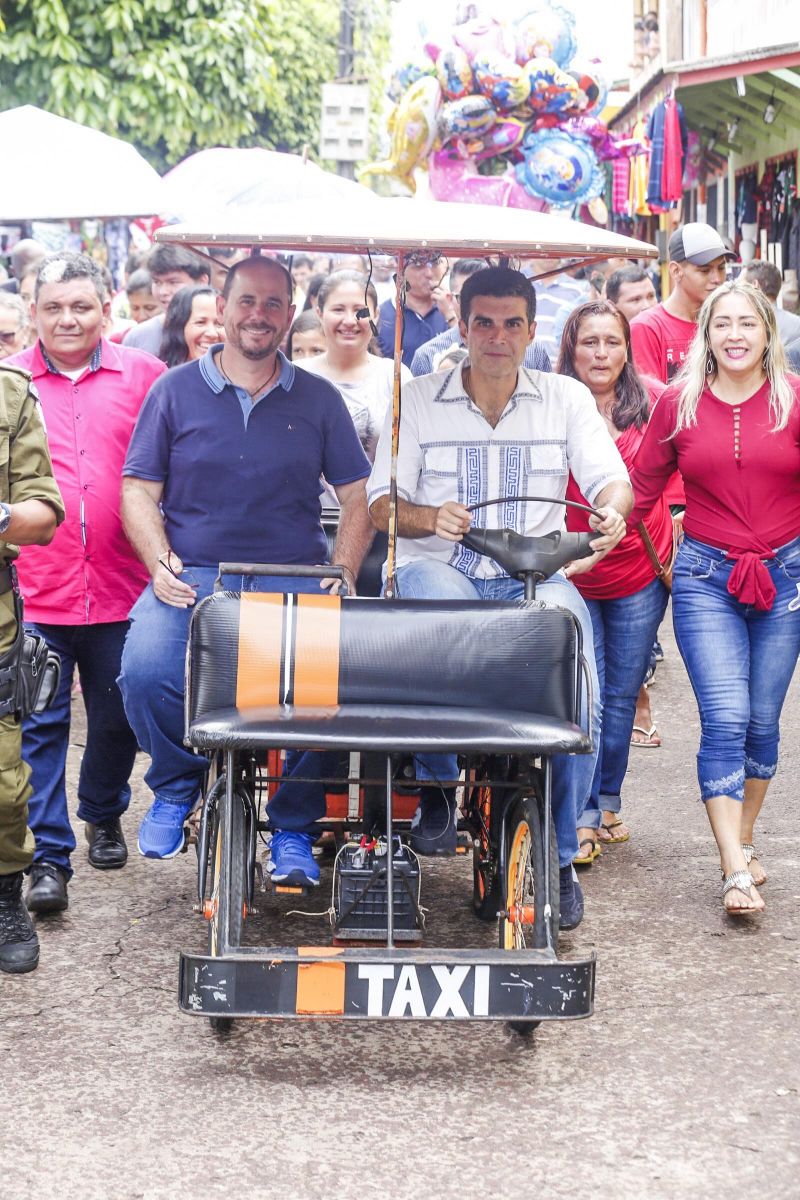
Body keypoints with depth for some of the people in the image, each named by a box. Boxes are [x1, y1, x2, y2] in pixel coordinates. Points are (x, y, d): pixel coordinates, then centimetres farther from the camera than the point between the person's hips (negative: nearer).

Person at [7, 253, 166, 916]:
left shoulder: (143, 375, 4)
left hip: (121, 588, 1)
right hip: (34, 589, -1)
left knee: (116, 718, 14)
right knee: (40, 724, -3)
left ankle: (104, 815, 38)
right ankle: (49, 857, 1)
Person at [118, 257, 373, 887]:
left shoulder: (319, 399, 13)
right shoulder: (176, 391, 9)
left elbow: (358, 497, 13)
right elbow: (139, 491, 8)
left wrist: (345, 573, -3)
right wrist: (160, 564, -9)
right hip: (194, 576, 0)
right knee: (146, 672, -29)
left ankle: (294, 828, -2)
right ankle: (177, 784, 4)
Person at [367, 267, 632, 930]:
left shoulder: (567, 398, 12)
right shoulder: (420, 399, 8)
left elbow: (610, 477, 3)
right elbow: (381, 505, 3)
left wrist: (612, 508, -22)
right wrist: (431, 518, -19)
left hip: (536, 577, 1)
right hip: (438, 570, -1)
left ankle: (557, 856, -9)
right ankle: (437, 787, -18)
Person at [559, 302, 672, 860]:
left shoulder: (650, 408, 1)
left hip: (640, 573, 2)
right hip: (570, 575, -2)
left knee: (622, 695, 11)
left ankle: (608, 802, 27)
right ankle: (582, 817, 2)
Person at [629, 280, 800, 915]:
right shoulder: (679, 404, 1)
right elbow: (641, 488, 8)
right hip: (706, 577, -1)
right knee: (725, 718, -10)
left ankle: (743, 838, 27)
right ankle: (736, 870, -11)